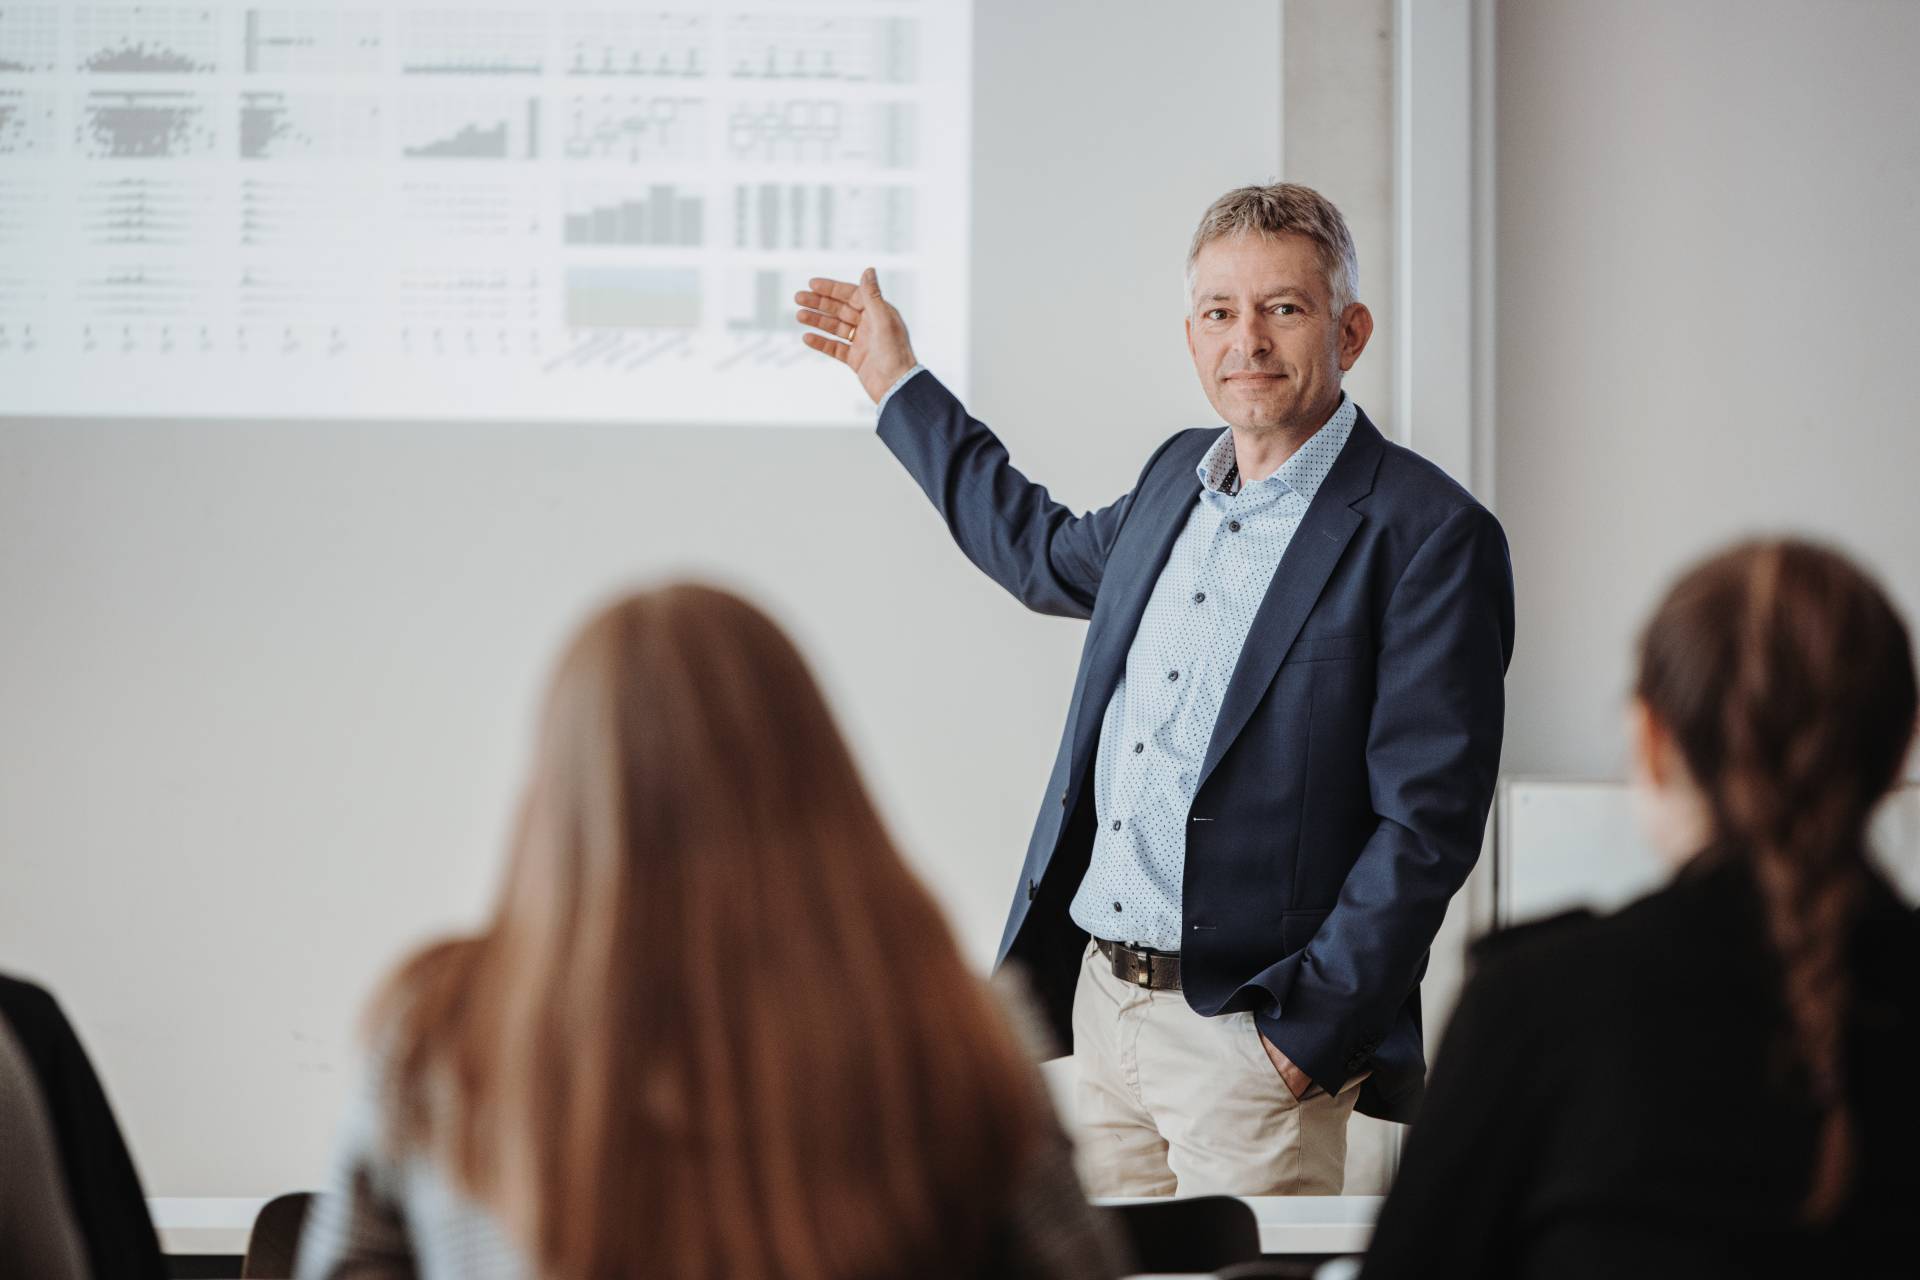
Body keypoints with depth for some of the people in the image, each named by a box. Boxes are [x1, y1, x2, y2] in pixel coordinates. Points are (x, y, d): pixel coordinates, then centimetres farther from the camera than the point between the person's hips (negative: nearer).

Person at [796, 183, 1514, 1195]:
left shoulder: (1431, 535, -12)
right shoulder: (1179, 476, 11)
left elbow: (1426, 820, -15)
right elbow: (1055, 558, 34)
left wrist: (1310, 1029, -18)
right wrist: (897, 385, 38)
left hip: (1251, 1033, -7)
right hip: (1099, 999, 7)